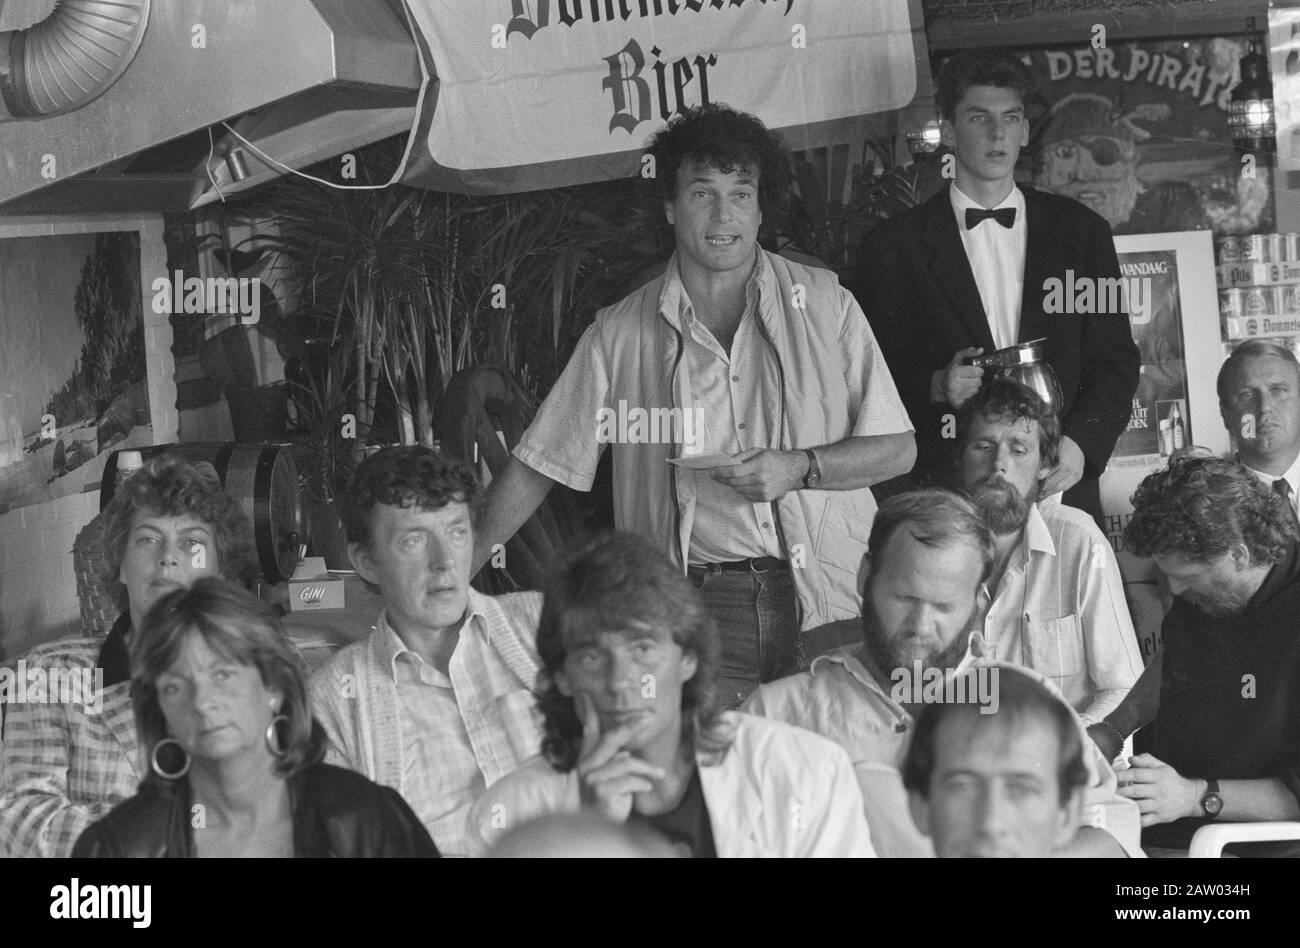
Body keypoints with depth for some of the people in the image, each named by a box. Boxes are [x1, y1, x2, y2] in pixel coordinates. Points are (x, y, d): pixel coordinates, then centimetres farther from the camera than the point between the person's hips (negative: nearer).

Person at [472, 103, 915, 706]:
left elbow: (896, 449, 8)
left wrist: (800, 467, -9)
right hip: (699, 609, -1)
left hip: (828, 601, 1)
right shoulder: (622, 334, 7)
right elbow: (536, 468, 10)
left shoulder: (825, 306, 8)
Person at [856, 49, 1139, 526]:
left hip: (1060, 486, 2)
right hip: (945, 493, -2)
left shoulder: (1080, 231, 12)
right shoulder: (894, 245, 6)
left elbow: (1115, 360, 10)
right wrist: (938, 387, -15)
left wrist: (1080, 444, -6)